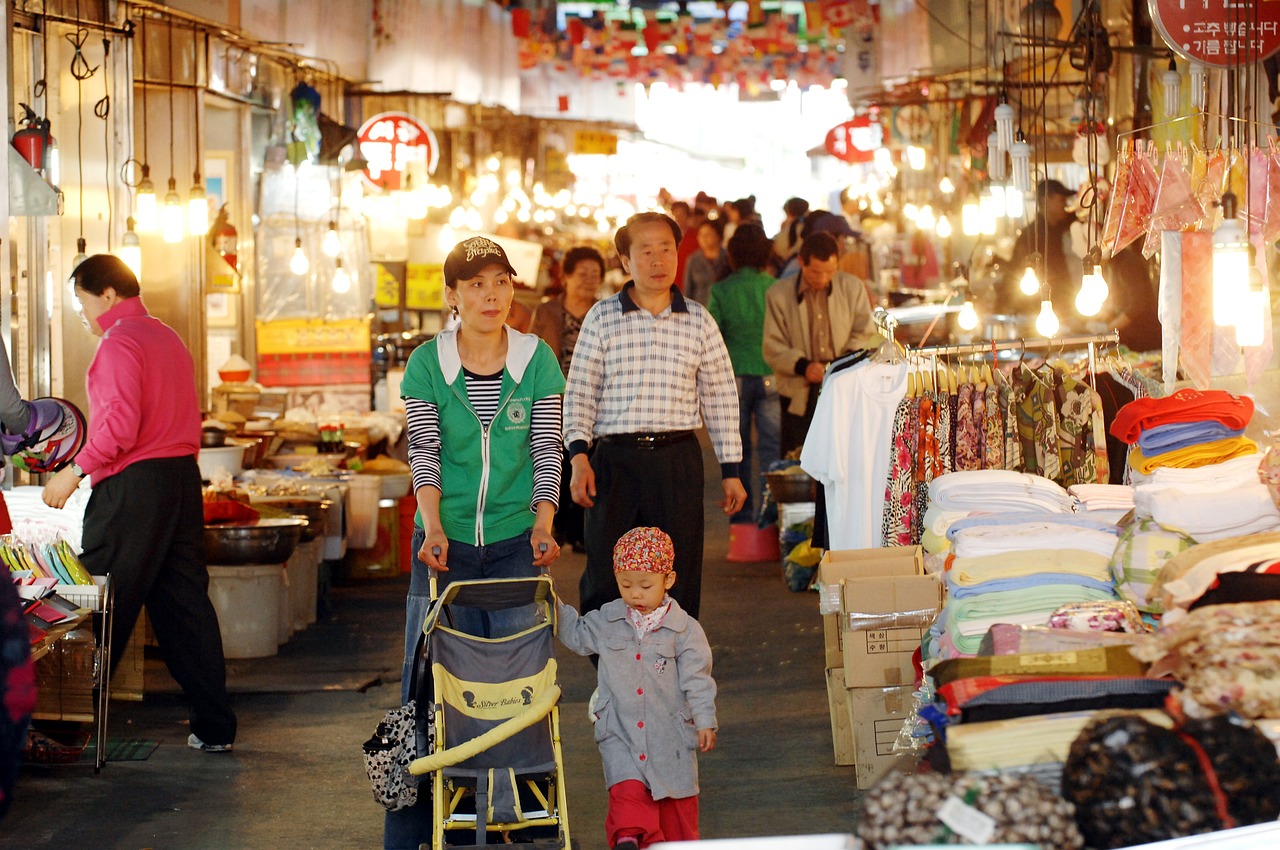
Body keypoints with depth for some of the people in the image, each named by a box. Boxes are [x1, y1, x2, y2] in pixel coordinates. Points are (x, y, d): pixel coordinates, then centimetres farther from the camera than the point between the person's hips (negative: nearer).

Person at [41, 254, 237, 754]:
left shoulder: (119, 343, -11)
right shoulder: (168, 338, 17)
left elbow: (120, 426, -21)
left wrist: (75, 471, -13)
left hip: (132, 484, -8)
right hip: (183, 476, 8)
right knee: (185, 601, 10)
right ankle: (214, 727, 11)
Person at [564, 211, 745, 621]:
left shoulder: (699, 321, 8)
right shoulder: (602, 318, 5)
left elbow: (721, 398, 12)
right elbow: (579, 392, 4)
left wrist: (731, 470, 9)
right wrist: (578, 457, -9)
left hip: (679, 460, 1)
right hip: (614, 459, -1)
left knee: (679, 584, 3)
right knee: (603, 583, -1)